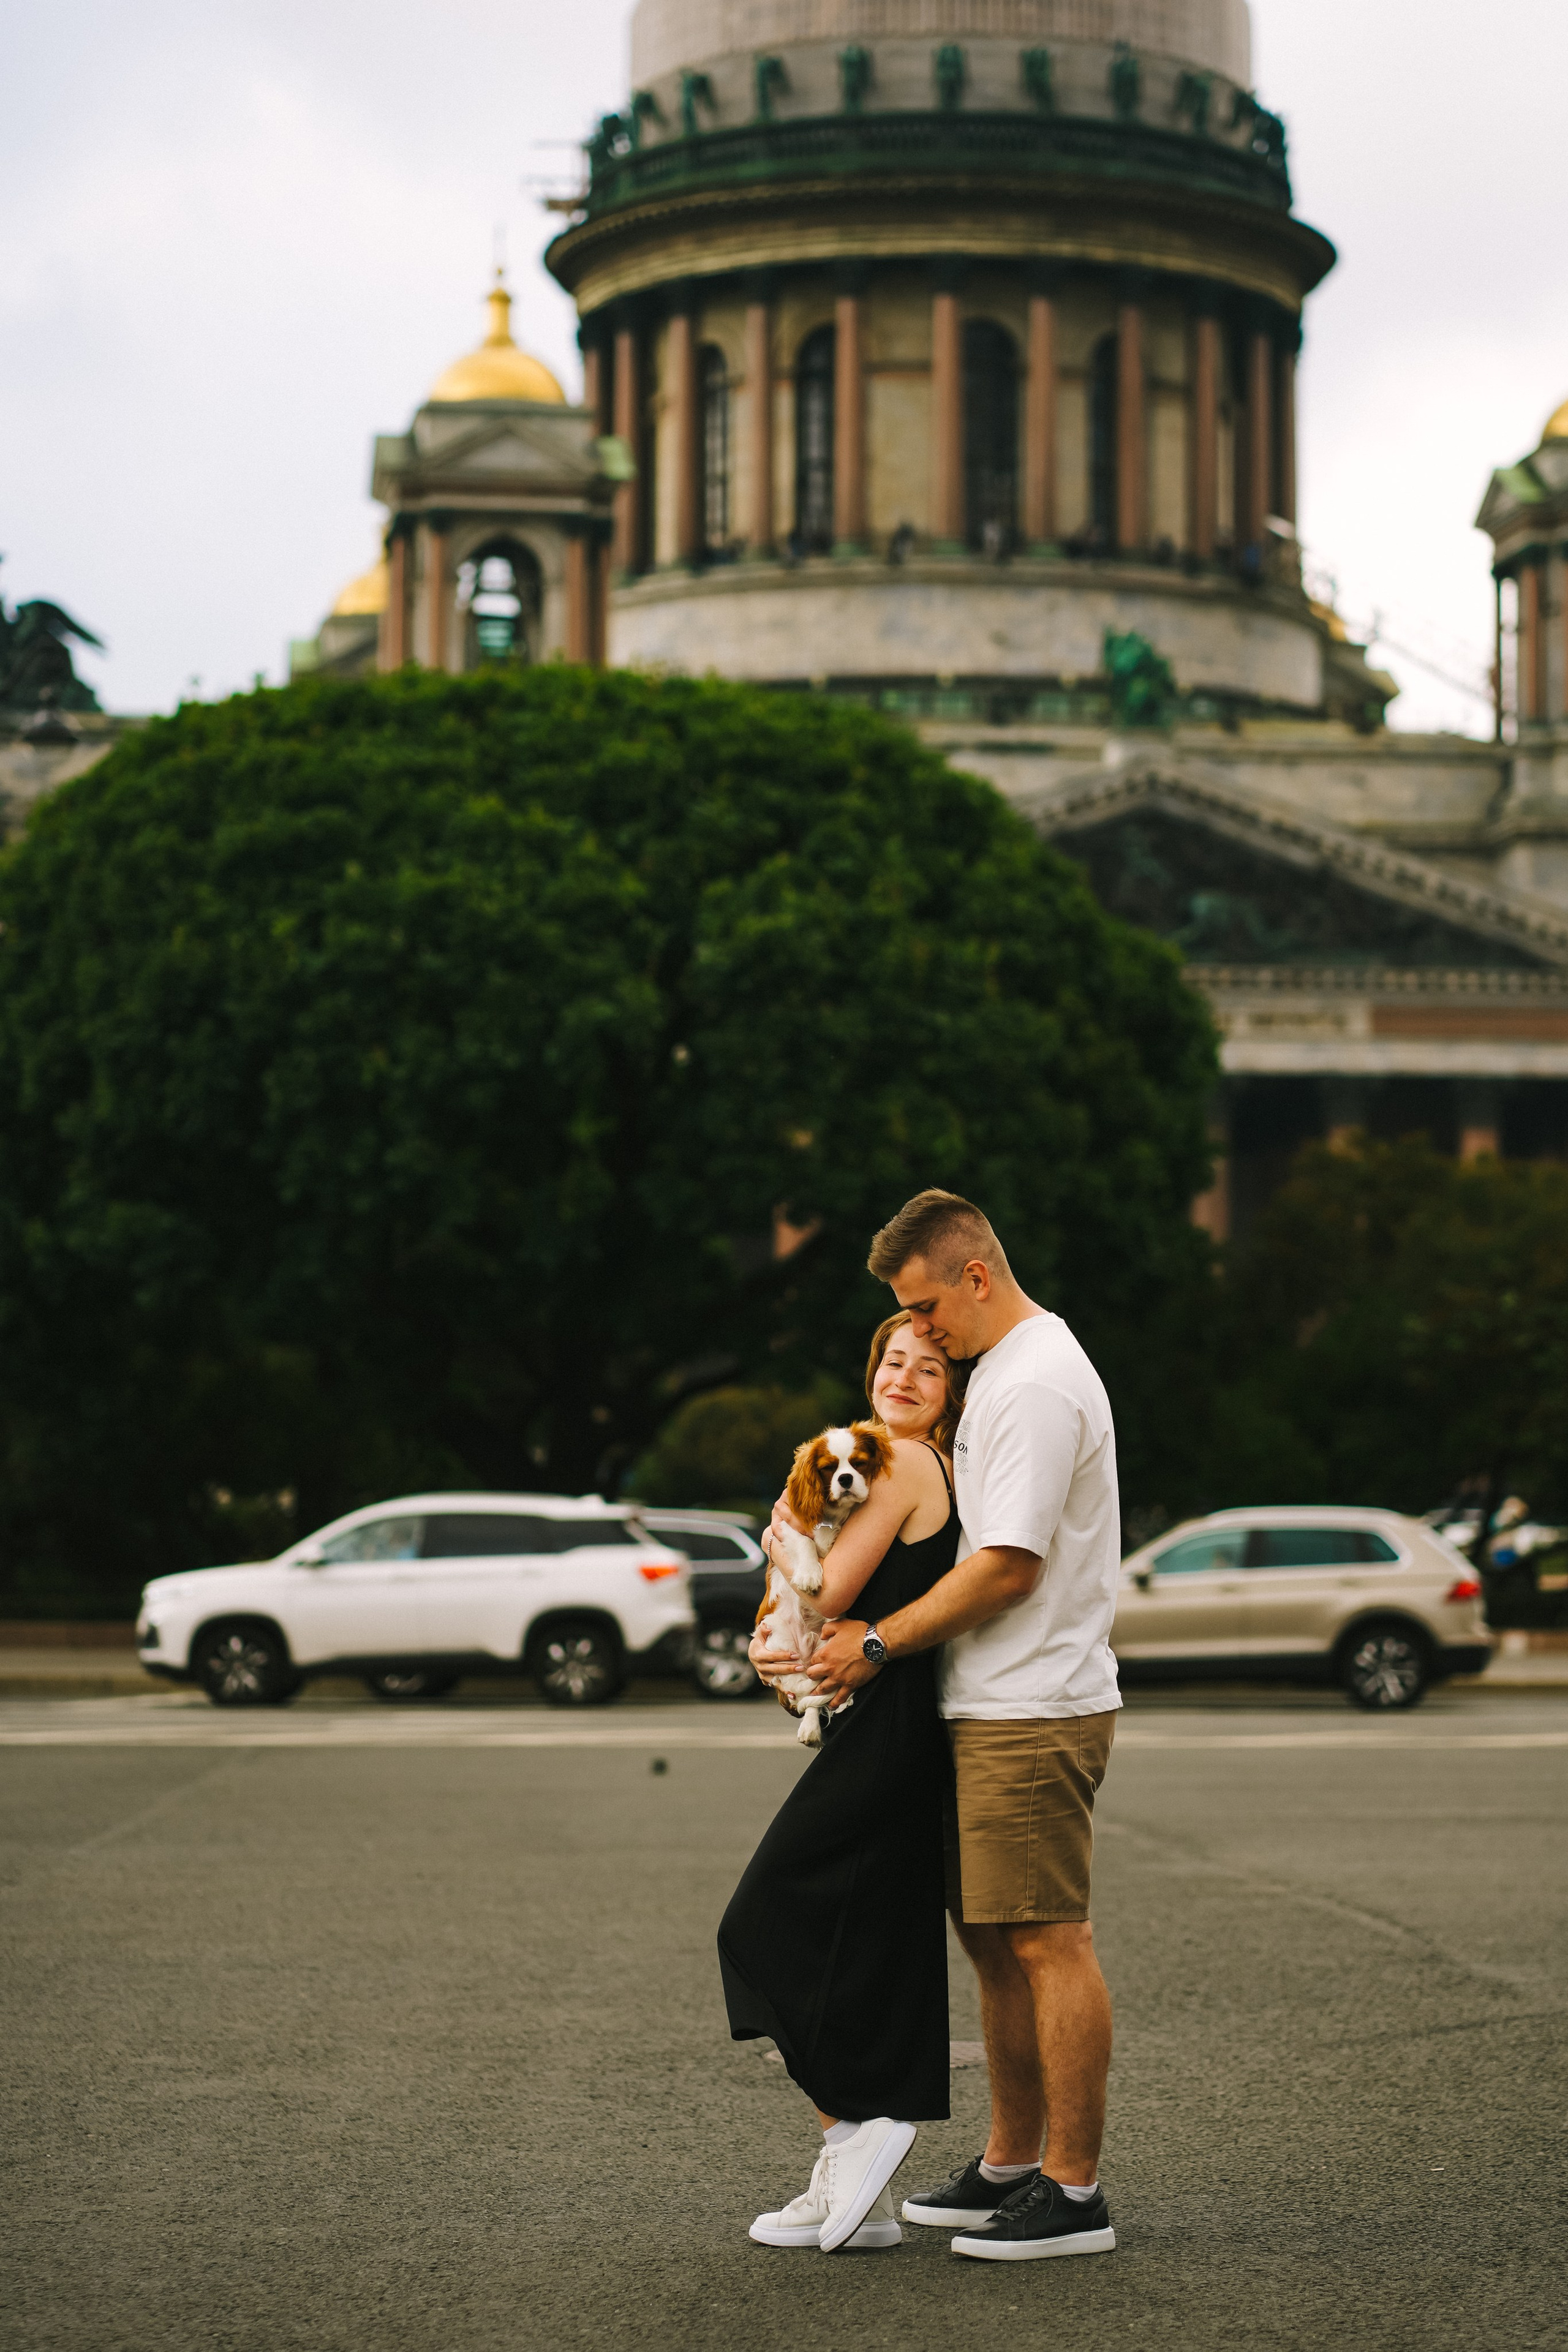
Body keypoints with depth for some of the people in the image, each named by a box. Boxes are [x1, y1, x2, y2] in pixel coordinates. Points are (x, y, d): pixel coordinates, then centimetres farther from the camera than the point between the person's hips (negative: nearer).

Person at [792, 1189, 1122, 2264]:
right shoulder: (1003, 1370, 17)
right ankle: (1012, 2165, 23)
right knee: (995, 1939, 15)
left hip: (1034, 1710, -11)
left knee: (1049, 1942, -8)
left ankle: (1073, 2191, -4)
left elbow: (1009, 1567, -20)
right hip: (993, 1704, 11)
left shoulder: (1039, 1386, -16)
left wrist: (880, 1644, -13)